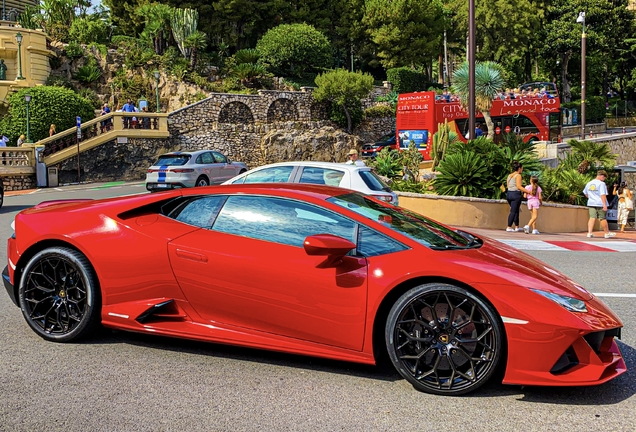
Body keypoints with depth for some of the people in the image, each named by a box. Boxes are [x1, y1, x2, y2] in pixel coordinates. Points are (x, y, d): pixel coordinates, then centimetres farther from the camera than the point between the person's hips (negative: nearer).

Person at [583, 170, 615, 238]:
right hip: (600, 204, -5)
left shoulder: (589, 183, 10)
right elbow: (603, 195, -18)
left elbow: (585, 193, 23)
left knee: (592, 218, 3)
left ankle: (589, 232, -7)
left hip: (591, 204, 5)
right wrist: (605, 205, -20)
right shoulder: (601, 184, -11)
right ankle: (607, 233, 18)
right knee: (602, 218, 5)